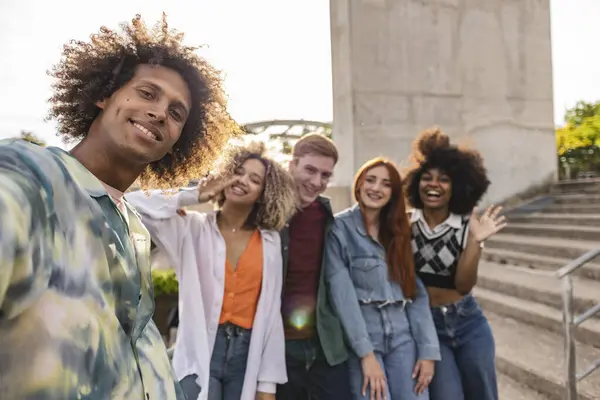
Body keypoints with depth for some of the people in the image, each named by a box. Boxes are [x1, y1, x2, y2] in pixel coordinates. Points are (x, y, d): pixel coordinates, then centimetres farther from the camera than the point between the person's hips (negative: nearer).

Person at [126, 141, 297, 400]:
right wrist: (193, 196, -8)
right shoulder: (193, 228, -2)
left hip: (247, 355, 3)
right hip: (200, 356, -2)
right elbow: (133, 204, -15)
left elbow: (271, 314, 3)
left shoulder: (270, 242, 3)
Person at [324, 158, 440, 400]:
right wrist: (366, 354, -14)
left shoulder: (399, 232, 9)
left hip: (403, 337, 4)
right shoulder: (339, 228, -6)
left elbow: (417, 292, 5)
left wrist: (428, 350, -2)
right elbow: (342, 294, -12)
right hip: (359, 336, -4)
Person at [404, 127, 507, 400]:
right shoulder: (405, 224, -6)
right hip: (425, 324, -1)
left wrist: (474, 241, -22)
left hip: (468, 322, 2)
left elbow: (463, 285, -10)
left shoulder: (468, 227, -5)